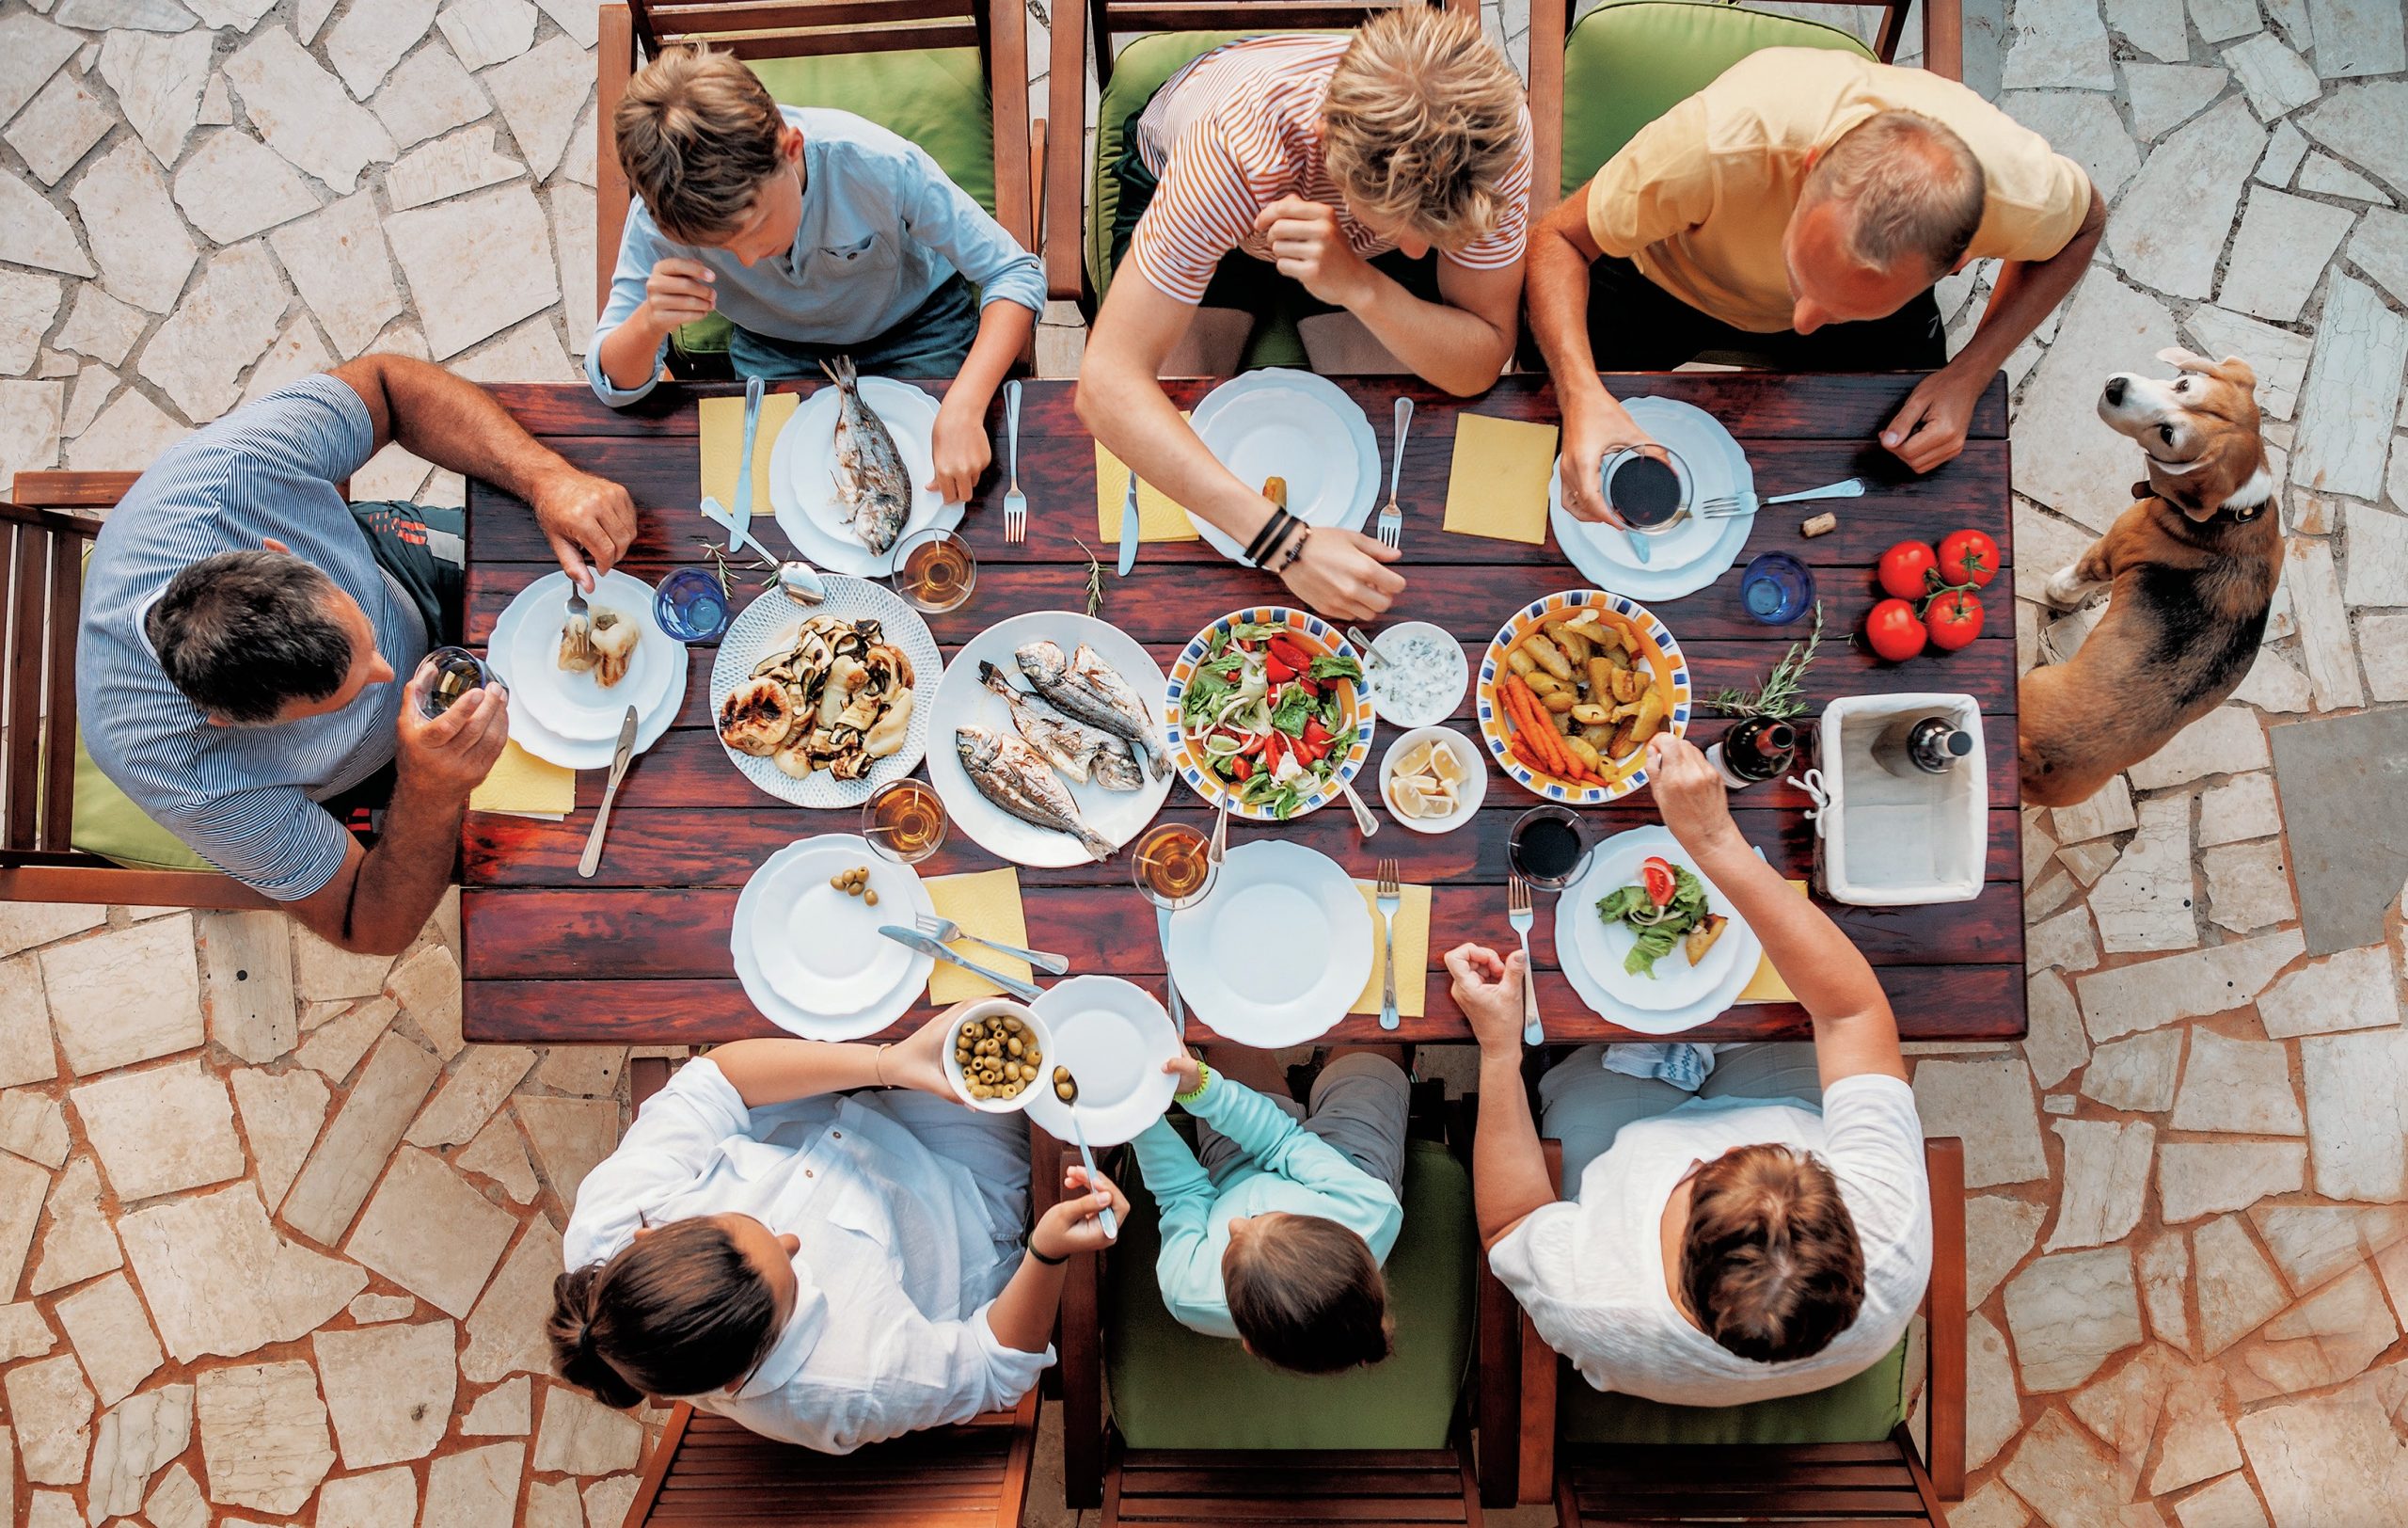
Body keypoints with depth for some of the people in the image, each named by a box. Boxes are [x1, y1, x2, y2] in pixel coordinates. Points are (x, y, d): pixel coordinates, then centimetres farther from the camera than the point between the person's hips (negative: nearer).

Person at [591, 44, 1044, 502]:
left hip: (916, 324, -1)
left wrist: (963, 408, -48)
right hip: (776, 349, 1)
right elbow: (614, 384, -20)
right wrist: (648, 324, -45)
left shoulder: (878, 164, -38)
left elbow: (1016, 275, -31)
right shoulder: (662, 213, -29)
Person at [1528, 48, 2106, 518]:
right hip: (1674, 275, -2)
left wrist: (1968, 376, -25)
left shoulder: (2016, 188, -36)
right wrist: (1581, 392, -53)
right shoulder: (1719, 141, -47)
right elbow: (1560, 238, -34)